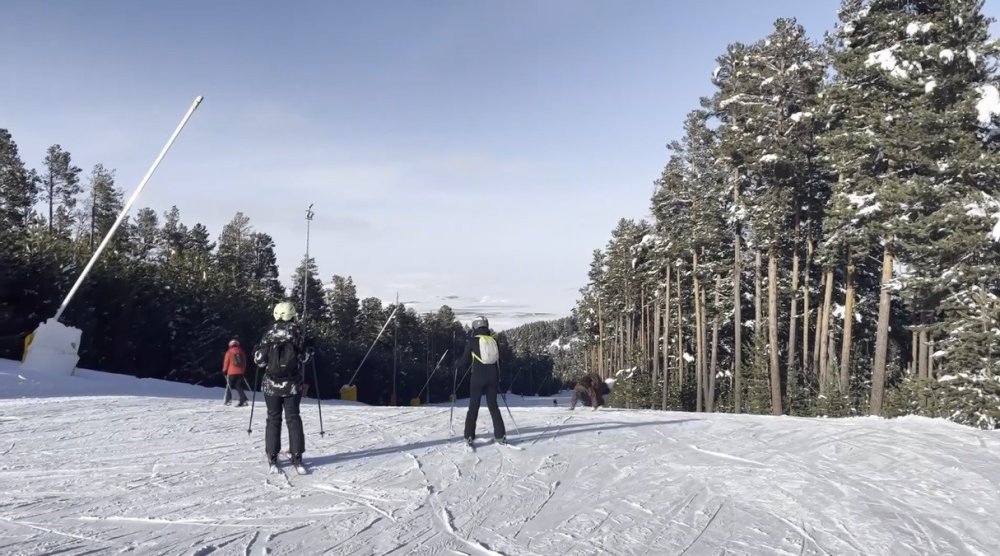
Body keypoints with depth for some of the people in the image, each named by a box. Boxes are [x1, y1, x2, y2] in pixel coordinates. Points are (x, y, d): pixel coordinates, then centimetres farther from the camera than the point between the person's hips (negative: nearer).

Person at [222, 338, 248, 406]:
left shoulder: (229, 352, -2)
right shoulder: (241, 352, 8)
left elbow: (226, 362, 1)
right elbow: (244, 362, 13)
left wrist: (224, 370, 15)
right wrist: (243, 370, 24)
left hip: (232, 372, -3)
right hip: (240, 372, 3)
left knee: (229, 386, 12)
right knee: (239, 386, 7)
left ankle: (228, 400, 3)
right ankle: (243, 400, -7)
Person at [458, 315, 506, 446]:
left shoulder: (472, 342, -4)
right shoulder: (493, 341, 7)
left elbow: (463, 363, 1)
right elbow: (498, 362, 13)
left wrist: (458, 363, 24)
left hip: (478, 378, -3)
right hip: (493, 378, 3)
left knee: (473, 406, 5)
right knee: (493, 405, 13)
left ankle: (469, 436, 1)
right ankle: (501, 435, 9)